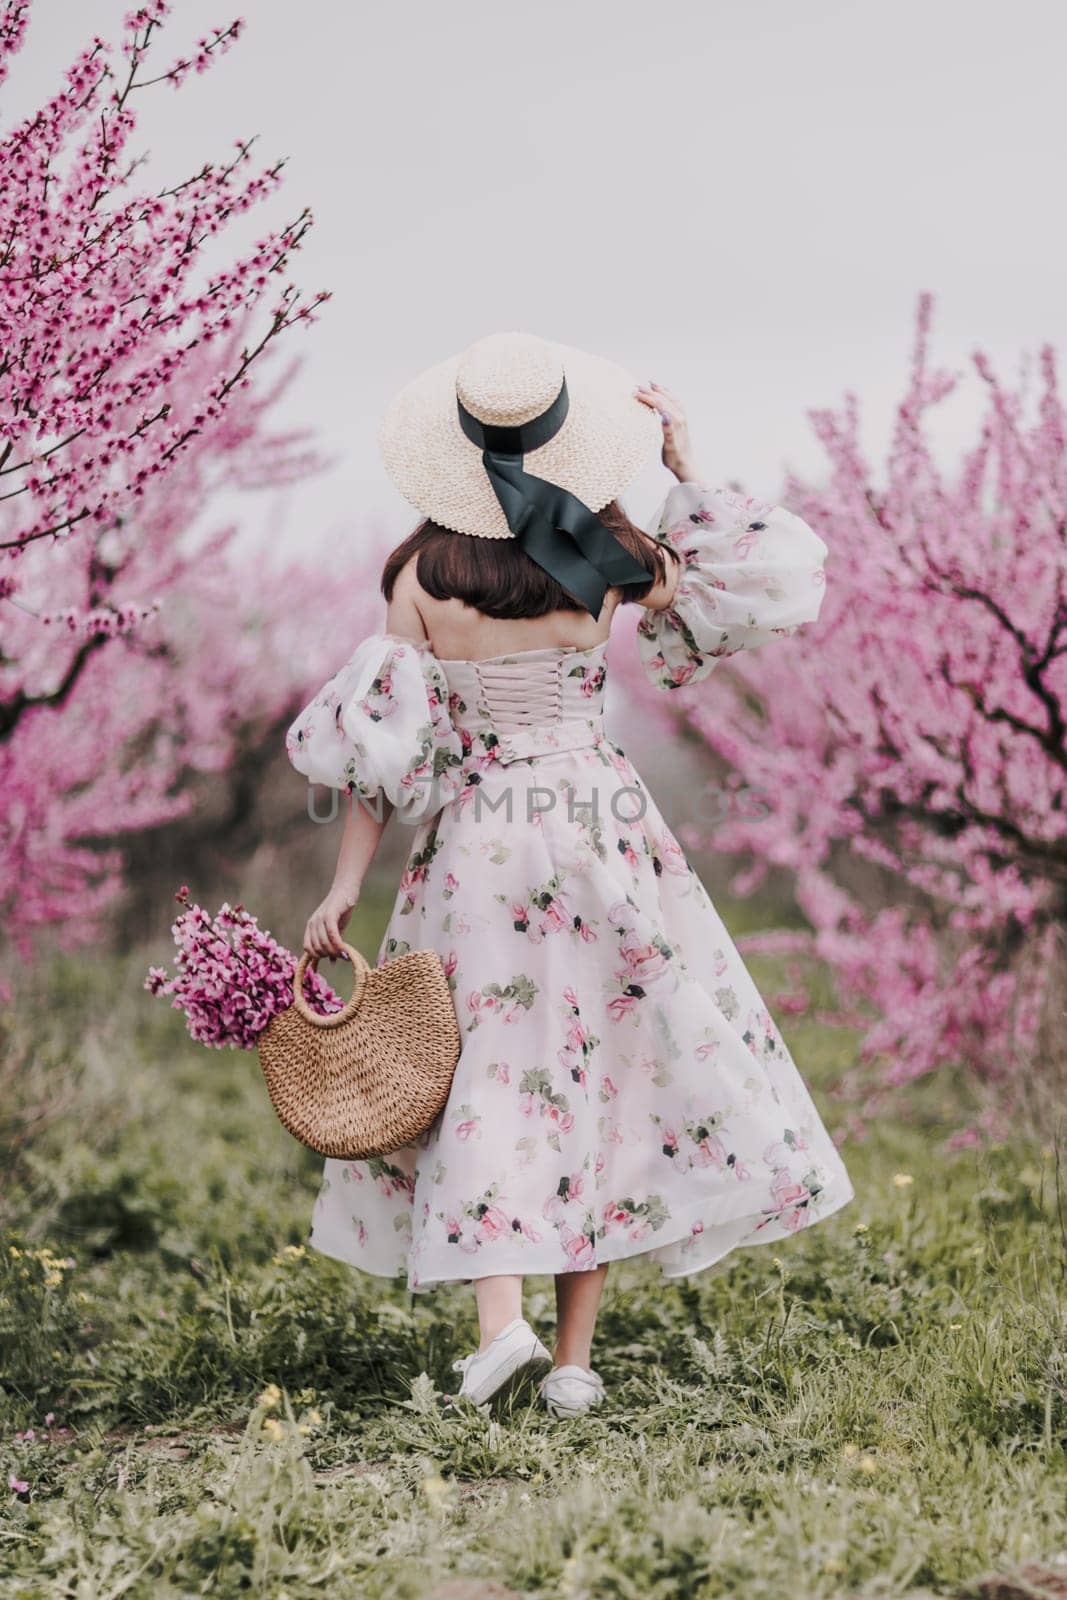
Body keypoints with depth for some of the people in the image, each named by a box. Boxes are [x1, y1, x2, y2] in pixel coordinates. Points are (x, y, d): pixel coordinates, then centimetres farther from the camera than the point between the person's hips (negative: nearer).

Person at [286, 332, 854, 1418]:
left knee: (485, 1077, 9)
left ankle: (501, 1319, -9)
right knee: (603, 1074, 8)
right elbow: (764, 586, 6)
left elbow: (381, 744, -6)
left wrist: (345, 884, 0)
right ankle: (574, 1353, 8)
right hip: (600, 829, 0)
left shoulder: (422, 573, -6)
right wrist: (686, 473, 8)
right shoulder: (611, 561, -7)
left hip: (471, 841, 0)